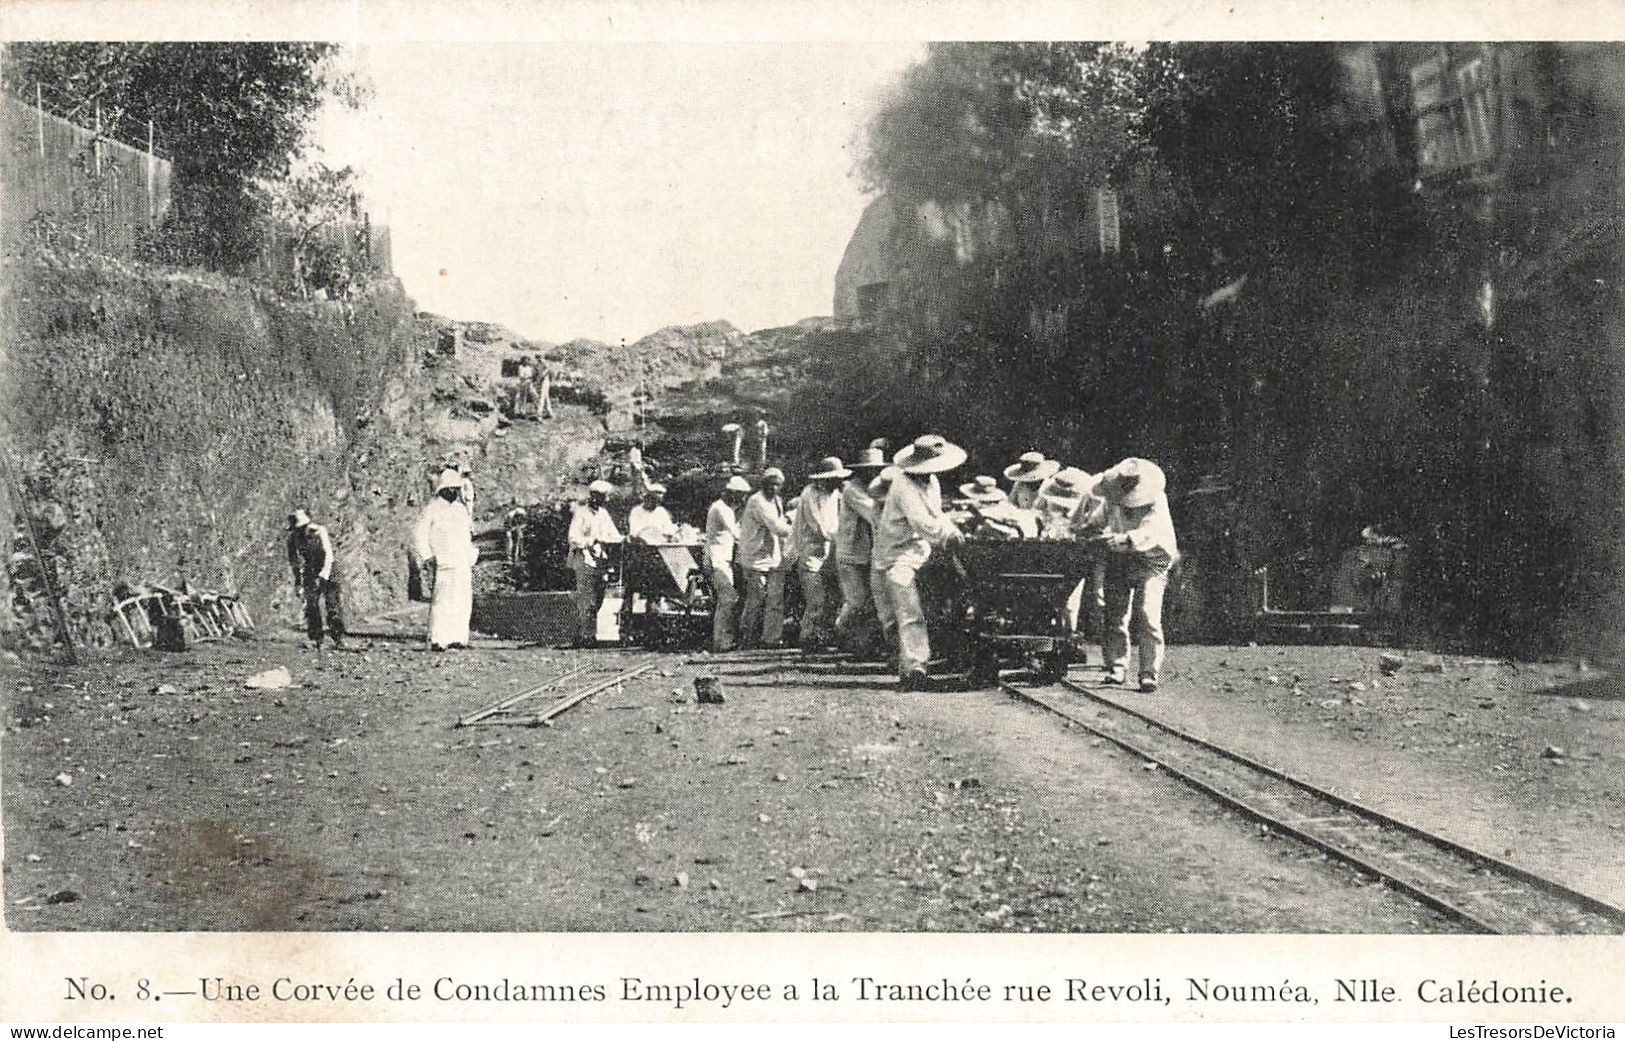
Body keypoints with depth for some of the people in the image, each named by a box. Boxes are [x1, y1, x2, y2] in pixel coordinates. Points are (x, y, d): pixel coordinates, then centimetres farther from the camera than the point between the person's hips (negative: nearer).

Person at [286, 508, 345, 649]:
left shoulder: (319, 532, -17)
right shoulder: (293, 537, -5)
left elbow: (329, 555, -20)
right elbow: (293, 559, 8)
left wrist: (323, 575, -28)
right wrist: (297, 578, 7)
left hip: (326, 570, -3)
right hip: (309, 573, 3)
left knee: (332, 604, -7)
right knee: (311, 606, -7)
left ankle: (338, 638, -2)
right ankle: (315, 639, -2)